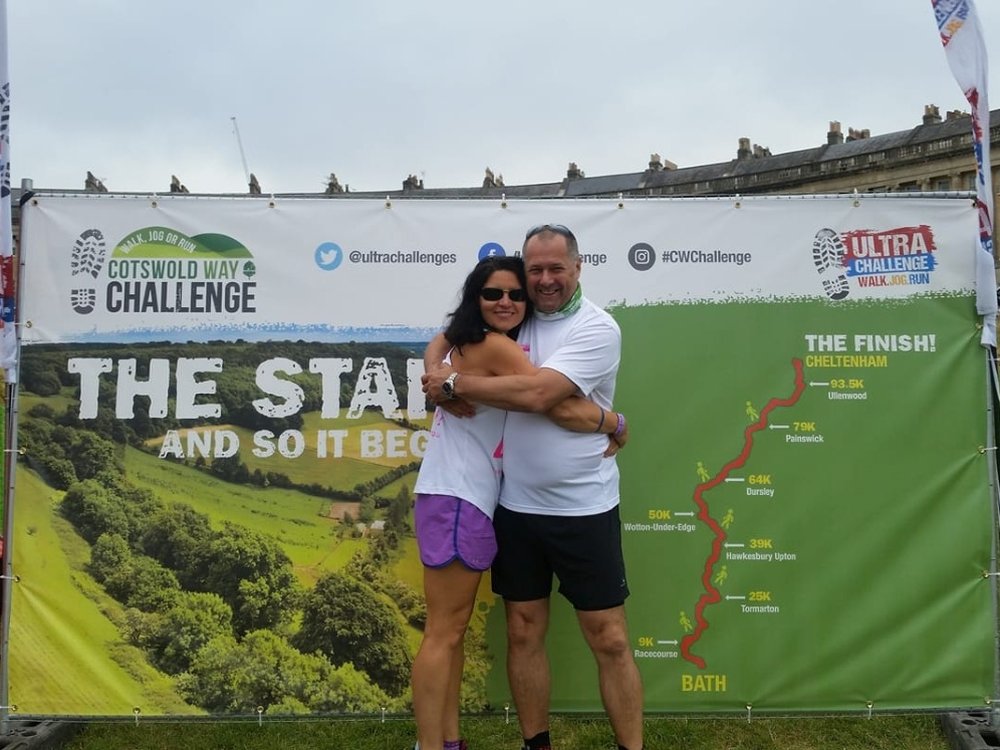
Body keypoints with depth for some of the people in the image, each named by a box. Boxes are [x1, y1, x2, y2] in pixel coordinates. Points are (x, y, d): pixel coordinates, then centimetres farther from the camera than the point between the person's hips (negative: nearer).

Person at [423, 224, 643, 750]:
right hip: (515, 507, 5)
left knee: (609, 640, 5)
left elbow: (537, 394, -24)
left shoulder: (597, 328, -11)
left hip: (584, 509, -4)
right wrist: (442, 375, -2)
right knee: (523, 634, 14)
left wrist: (455, 383, -15)